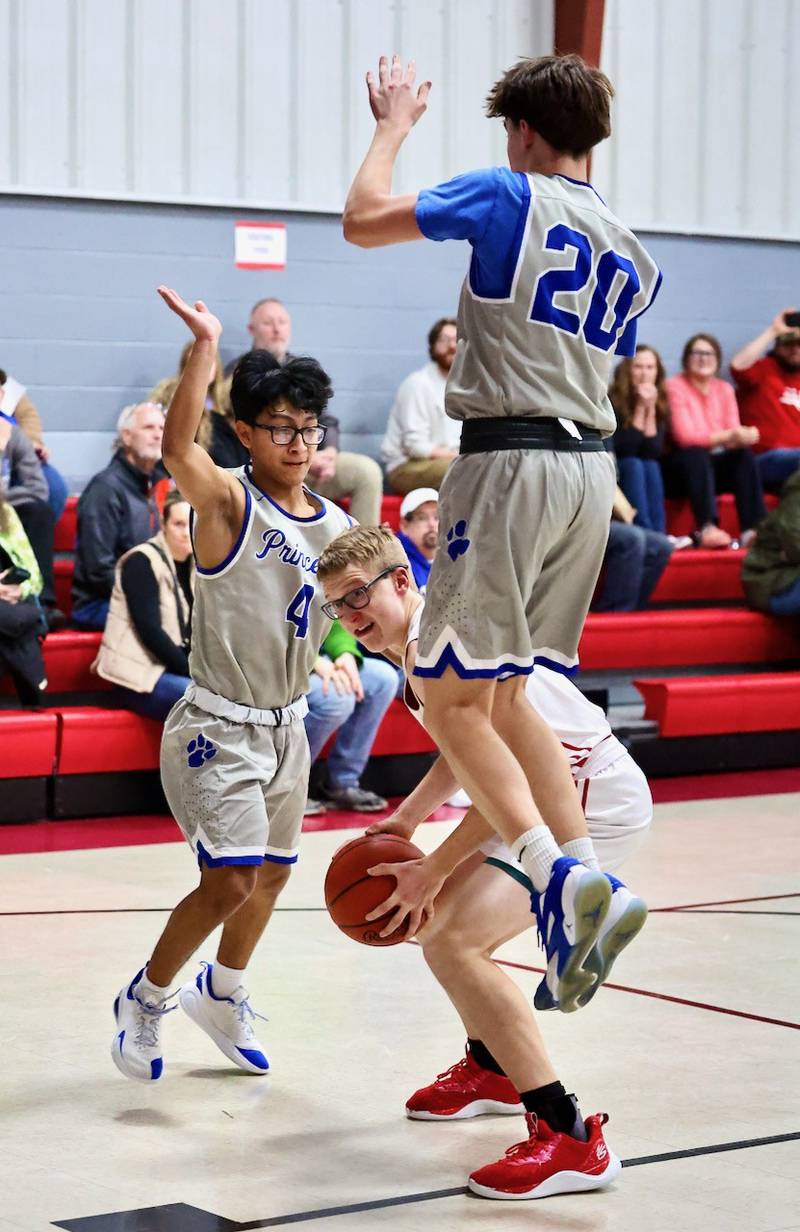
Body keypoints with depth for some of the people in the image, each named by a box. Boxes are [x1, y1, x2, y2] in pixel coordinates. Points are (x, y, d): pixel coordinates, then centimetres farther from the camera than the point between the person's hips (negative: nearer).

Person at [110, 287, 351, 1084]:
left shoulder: (335, 526, 2)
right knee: (230, 880, -15)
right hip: (219, 726, -7)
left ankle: (221, 996, 44)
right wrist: (205, 346, -46)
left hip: (286, 724, 7)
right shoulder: (228, 502, -17)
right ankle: (145, 999, 9)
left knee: (272, 872, 18)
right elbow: (176, 448, -38)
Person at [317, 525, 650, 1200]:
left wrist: (433, 870, -19)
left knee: (451, 940, -23)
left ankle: (570, 1140, -24)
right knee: (441, 909, 26)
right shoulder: (429, 637, 12)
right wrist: (406, 819, 18)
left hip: (594, 801, -11)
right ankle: (491, 1072, 45)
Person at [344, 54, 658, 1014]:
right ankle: (583, 874, 6)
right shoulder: (632, 256, 17)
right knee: (505, 699, 17)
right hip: (592, 466, 7)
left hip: (512, 459, -7)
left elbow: (364, 221, -2)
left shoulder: (509, 195, -3)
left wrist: (393, 123, 14)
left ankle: (554, 874, -24)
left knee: (453, 701, -7)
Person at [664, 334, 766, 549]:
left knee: (745, 454, -23)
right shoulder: (675, 387, -9)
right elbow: (685, 436, -19)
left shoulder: (725, 389, 9)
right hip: (682, 466, -5)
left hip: (716, 464, 5)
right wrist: (727, 436, -29)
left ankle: (753, 529, -35)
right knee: (697, 455, -36)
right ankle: (706, 529, -51)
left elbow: (734, 434, -1)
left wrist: (744, 436, -27)